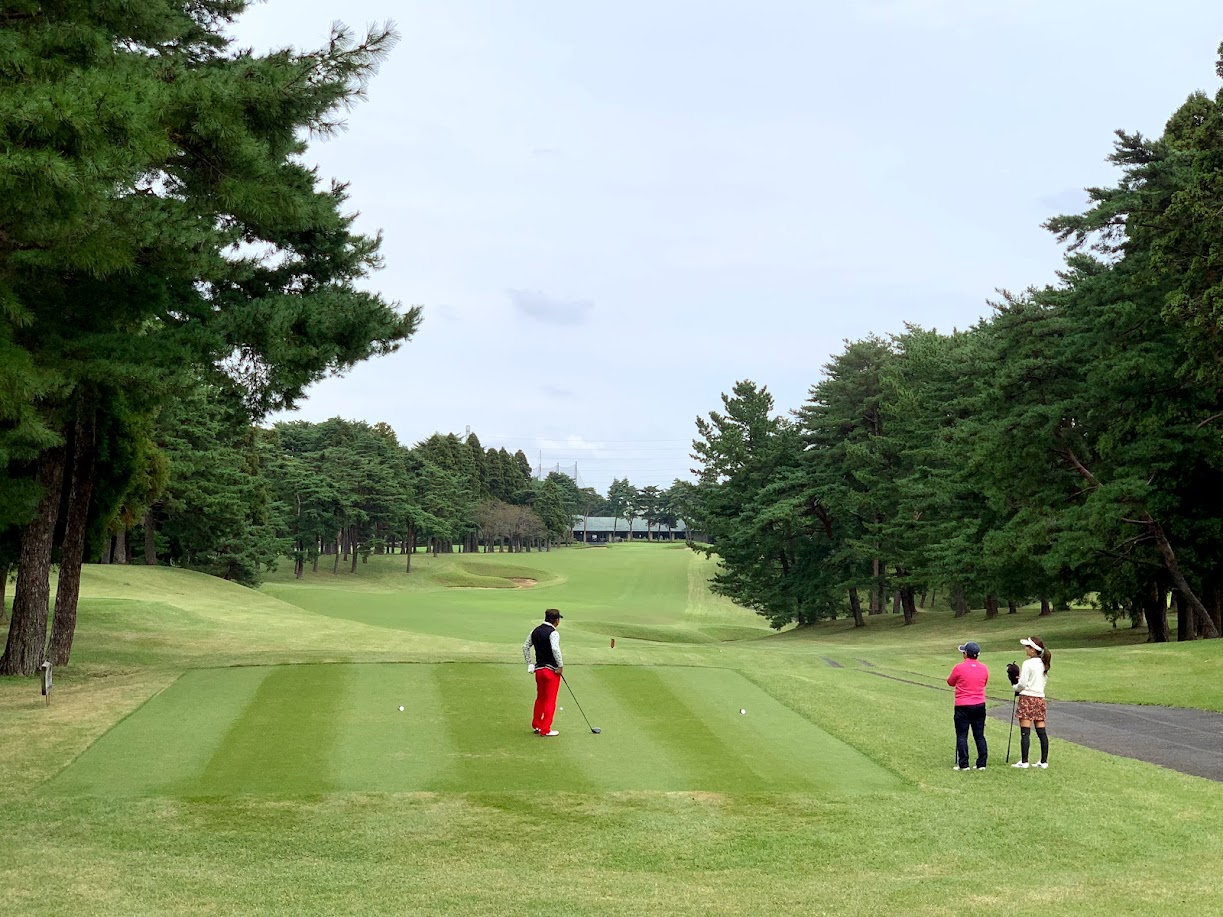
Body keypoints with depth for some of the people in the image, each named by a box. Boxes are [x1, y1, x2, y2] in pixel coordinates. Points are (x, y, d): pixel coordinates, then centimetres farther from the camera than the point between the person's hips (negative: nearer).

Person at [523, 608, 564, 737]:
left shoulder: (535, 631, 8)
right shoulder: (553, 633, -16)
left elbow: (525, 647, 13)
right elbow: (555, 649, -29)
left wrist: (529, 664, 17)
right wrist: (561, 665, -18)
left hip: (539, 669, 7)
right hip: (552, 670, -7)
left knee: (540, 698, 20)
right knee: (550, 700, 2)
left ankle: (536, 725, 29)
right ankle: (545, 730, 5)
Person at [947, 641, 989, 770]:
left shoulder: (959, 668, -12)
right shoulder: (983, 668, 1)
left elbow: (950, 682, 4)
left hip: (963, 706, -4)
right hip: (980, 705, 4)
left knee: (962, 735, 3)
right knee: (979, 735, 10)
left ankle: (963, 764, 1)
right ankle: (981, 763, 9)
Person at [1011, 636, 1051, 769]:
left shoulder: (1028, 664, -13)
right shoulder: (1043, 664, 9)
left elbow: (1022, 684, -14)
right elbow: (1044, 681, 16)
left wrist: (1016, 687, 7)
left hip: (1027, 698, -7)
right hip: (1040, 698, 7)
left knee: (1025, 732, -6)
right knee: (1041, 732, 7)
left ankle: (1024, 761, -7)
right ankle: (1044, 761, 9)